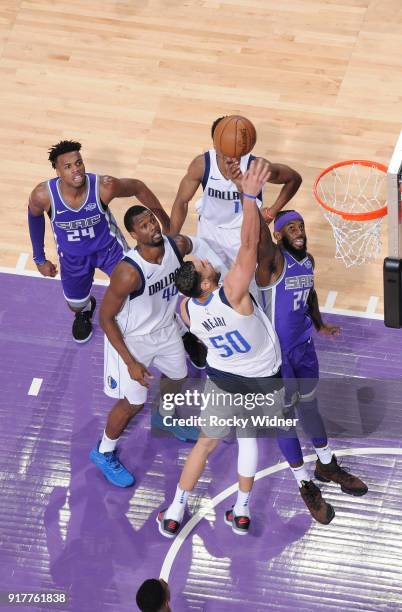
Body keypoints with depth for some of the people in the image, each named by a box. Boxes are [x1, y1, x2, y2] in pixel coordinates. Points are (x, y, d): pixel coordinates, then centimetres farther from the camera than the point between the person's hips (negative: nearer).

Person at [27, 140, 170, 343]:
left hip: (109, 247, -1)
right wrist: (39, 259, 3)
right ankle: (84, 310, 58)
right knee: (76, 305, 19)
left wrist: (167, 224, -6)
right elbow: (35, 216, -7)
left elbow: (138, 187, -15)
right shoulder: (43, 195, -33)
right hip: (73, 256, 1)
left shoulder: (105, 187, -36)